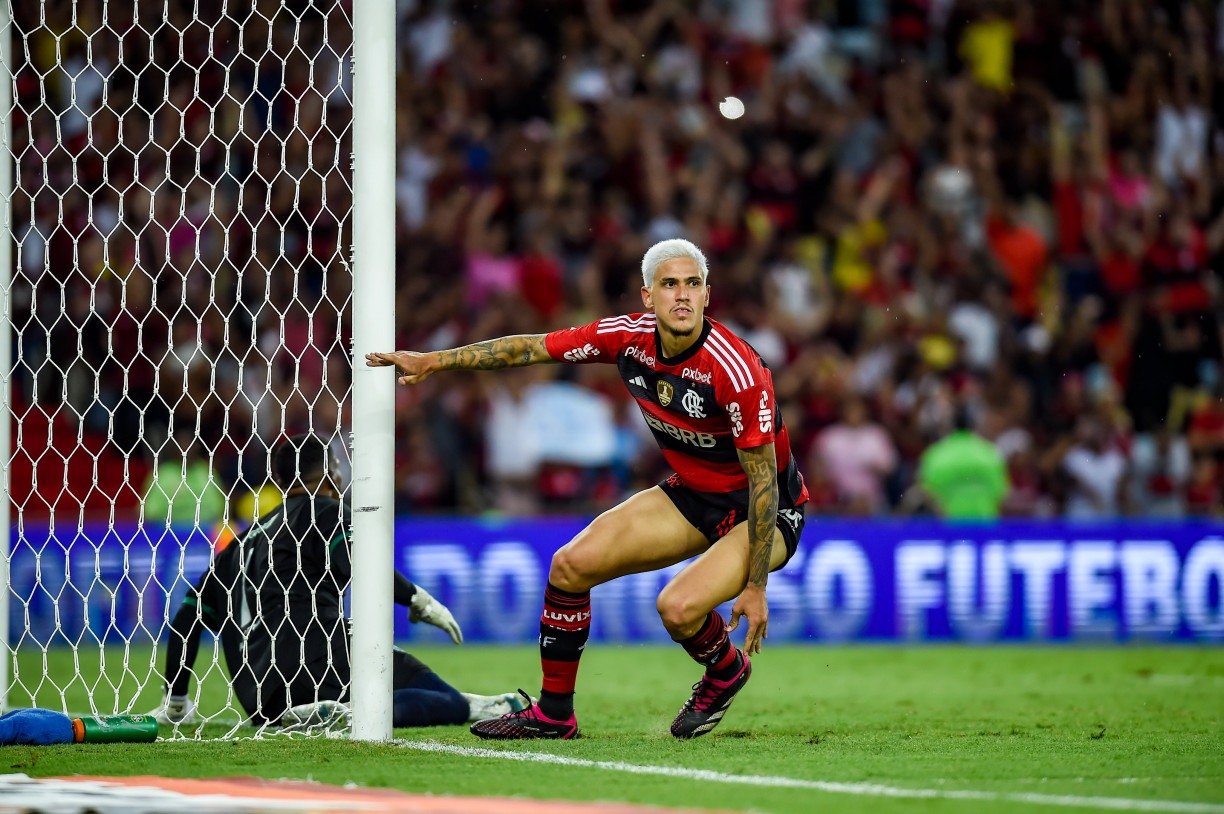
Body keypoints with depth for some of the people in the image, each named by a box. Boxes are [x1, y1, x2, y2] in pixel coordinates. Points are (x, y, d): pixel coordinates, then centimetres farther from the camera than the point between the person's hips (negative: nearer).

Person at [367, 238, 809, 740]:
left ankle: (726, 672, 7)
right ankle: (553, 713, 10)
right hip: (693, 494, 7)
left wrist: (755, 586, -24)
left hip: (769, 511, -7)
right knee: (571, 564, -5)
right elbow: (530, 349, 1)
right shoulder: (628, 337, -12)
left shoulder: (736, 370, -29)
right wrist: (434, 361, -2)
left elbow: (764, 479, -24)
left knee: (678, 607, -28)